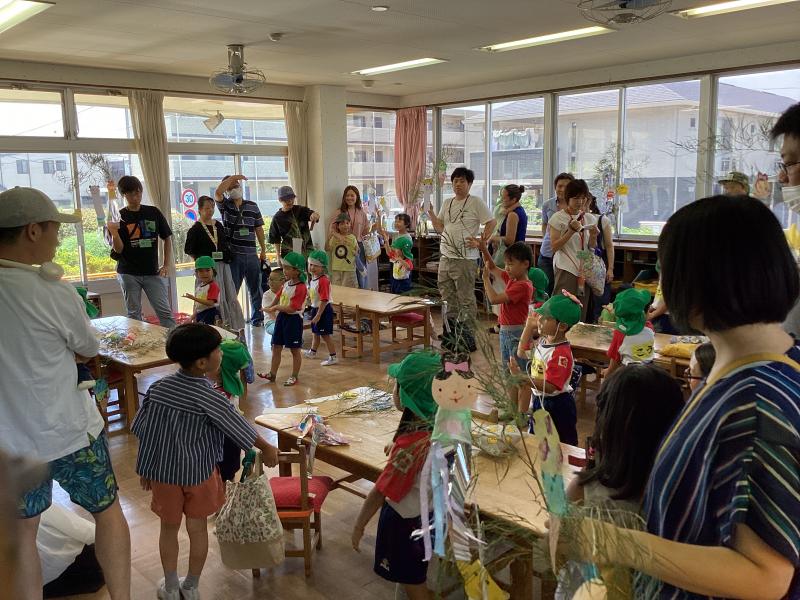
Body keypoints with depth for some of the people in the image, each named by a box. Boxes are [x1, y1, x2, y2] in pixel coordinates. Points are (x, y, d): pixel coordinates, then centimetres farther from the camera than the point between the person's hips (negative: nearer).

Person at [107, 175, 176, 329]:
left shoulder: (153, 212, 4)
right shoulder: (119, 217, -1)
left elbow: (167, 238, 11)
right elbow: (118, 249, -6)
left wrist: (166, 265, 4)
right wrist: (114, 232, -25)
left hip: (152, 273, 1)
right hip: (129, 274, -1)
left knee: (165, 311, -4)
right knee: (134, 313, 6)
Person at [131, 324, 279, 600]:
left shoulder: (158, 388, -11)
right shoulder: (209, 398, -21)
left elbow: (144, 432, -4)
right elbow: (240, 428, -11)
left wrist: (145, 468, 10)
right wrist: (267, 448, 5)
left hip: (163, 472, 3)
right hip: (199, 473, -3)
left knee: (169, 528, 19)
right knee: (198, 528, 16)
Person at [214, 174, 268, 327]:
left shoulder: (252, 206, 9)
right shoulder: (225, 205, 0)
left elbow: (259, 229, 12)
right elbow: (217, 193, -22)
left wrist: (263, 250, 11)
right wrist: (232, 177, -15)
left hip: (252, 255, 3)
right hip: (233, 256, -3)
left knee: (256, 289, 12)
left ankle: (257, 318, 25)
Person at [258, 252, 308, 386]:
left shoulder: (301, 288, -20)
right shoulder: (286, 284, 5)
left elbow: (291, 308, -24)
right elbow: (278, 297, 18)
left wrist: (276, 307, -16)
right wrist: (270, 308, 3)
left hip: (294, 319, -8)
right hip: (282, 317, 8)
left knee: (294, 350, 6)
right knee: (276, 347, 12)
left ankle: (294, 376, 18)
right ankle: (272, 374, 23)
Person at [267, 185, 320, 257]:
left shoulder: (301, 210, -1)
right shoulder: (277, 218, 0)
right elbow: (276, 239, 7)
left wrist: (315, 215, -44)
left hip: (307, 252, 1)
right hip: (288, 254, -1)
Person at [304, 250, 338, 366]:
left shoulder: (323, 280, -26)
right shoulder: (313, 278, 3)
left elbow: (324, 300, -28)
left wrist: (318, 315, -27)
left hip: (323, 310, -9)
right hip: (315, 308, 9)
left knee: (325, 334, -3)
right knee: (315, 332, 26)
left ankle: (333, 357, 7)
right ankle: (312, 352, 44)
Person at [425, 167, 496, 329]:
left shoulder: (476, 203, -5)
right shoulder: (447, 203, 14)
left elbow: (491, 223, -7)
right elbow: (440, 228, 15)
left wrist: (479, 243, -14)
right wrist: (430, 212, 1)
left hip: (465, 260, -7)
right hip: (445, 258, 7)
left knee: (466, 299, -2)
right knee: (448, 299, 15)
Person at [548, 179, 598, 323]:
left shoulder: (590, 218, 11)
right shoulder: (558, 218, -3)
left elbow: (592, 248, 13)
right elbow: (554, 246, -8)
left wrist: (593, 235, -7)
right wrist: (571, 231, -17)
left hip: (585, 270, 5)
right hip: (566, 269, -5)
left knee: (581, 310, 5)